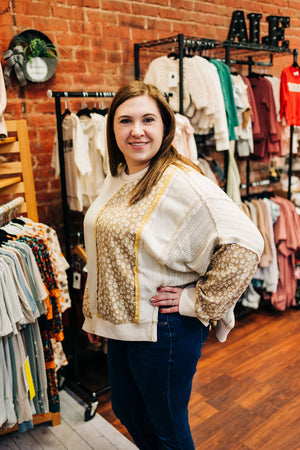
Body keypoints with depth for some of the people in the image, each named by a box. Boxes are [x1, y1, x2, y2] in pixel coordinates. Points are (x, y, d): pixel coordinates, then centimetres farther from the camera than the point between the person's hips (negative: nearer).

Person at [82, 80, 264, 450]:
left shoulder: (183, 182, -21)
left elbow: (244, 243, -27)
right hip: (119, 324, 8)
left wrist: (198, 302, -20)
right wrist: (92, 315, 18)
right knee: (127, 411, 26)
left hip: (164, 330, -7)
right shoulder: (115, 180, 5)